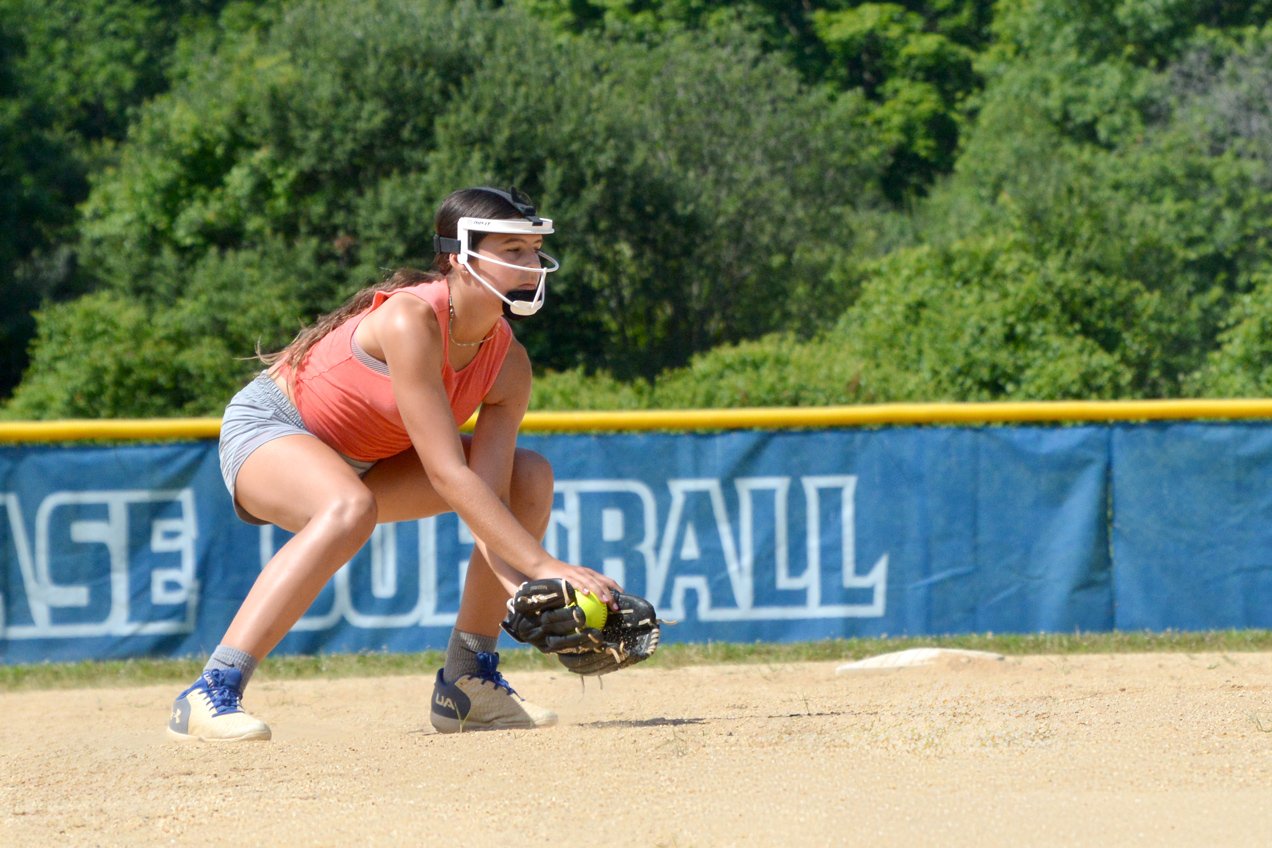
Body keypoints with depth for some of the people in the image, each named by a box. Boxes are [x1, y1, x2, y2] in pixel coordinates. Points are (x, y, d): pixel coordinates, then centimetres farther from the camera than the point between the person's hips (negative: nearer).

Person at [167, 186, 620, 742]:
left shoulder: (508, 363, -10)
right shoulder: (410, 320, -32)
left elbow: (488, 503, -17)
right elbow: (448, 474, -36)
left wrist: (524, 586, -36)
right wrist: (542, 564, -39)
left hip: (362, 460, 8)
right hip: (267, 428, -8)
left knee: (530, 478, 1)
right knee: (351, 508, -40)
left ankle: (466, 685, 6)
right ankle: (208, 697, -38)